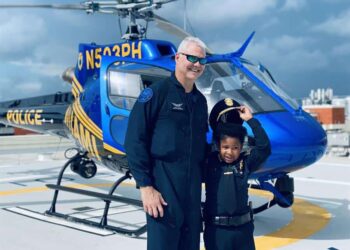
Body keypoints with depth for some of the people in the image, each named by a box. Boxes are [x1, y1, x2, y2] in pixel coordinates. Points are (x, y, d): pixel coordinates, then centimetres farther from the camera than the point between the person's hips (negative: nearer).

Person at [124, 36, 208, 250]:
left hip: (193, 189, 7)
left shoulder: (200, 100, 13)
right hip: (164, 187, -7)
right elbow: (135, 141, -12)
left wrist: (201, 179, 12)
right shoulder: (156, 93, -7)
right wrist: (145, 186, -16)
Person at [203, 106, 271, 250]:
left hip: (242, 227, 2)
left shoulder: (245, 164, -2)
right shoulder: (209, 162, -2)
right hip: (216, 228, -2)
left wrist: (250, 120, -13)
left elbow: (264, 147, -11)